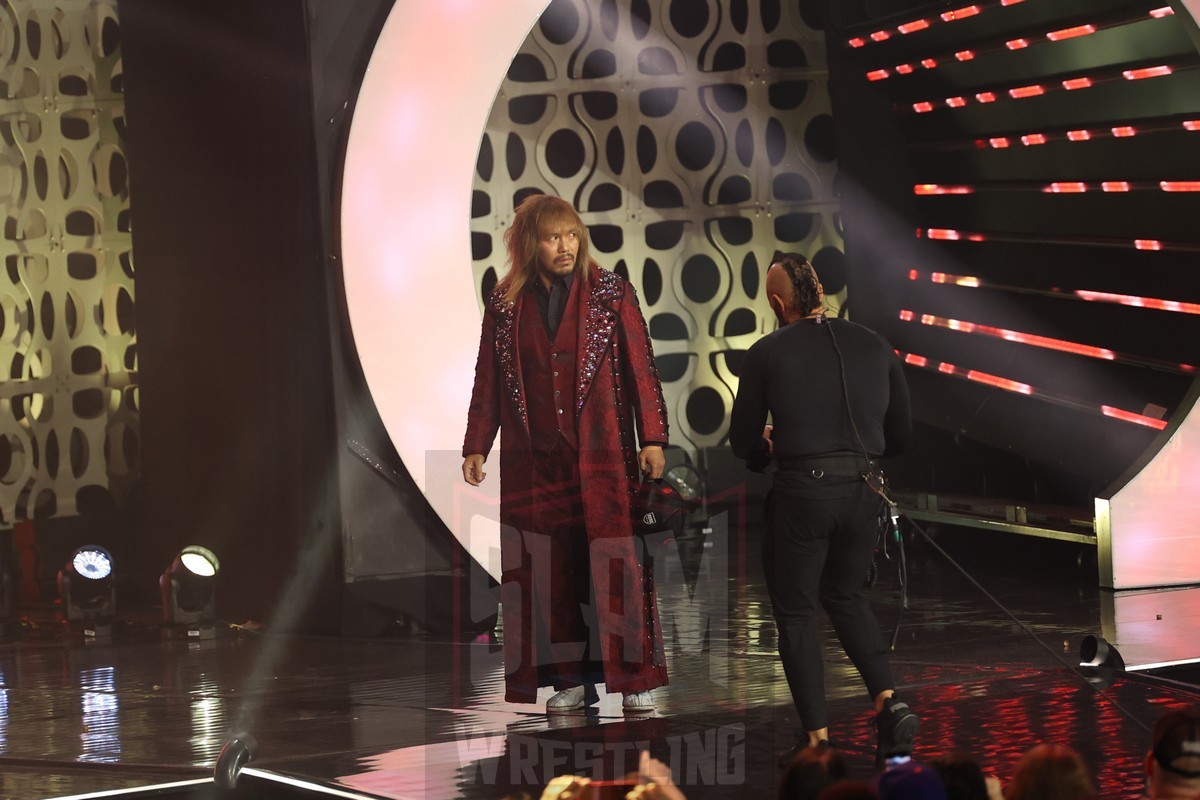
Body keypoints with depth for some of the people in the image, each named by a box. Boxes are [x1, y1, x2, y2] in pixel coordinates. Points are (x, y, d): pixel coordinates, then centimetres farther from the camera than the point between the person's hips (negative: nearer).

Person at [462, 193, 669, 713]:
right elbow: (488, 380, 13)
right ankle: (571, 680, 9)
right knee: (551, 569, 2)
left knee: (615, 563, -5)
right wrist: (476, 447, 8)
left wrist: (653, 439, -6)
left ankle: (636, 678, 0)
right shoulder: (506, 304, 8)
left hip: (603, 455, -2)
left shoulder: (611, 293, 3)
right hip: (534, 460, 2)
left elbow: (641, 369, 0)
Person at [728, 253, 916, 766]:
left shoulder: (767, 353, -1)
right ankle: (888, 701, 8)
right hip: (863, 490, 4)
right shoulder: (873, 346, 9)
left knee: (795, 611, 11)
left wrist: (767, 451, 26)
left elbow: (743, 442, 3)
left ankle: (816, 737, 7)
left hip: (801, 492, -4)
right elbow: (901, 435, 13)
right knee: (844, 595, 25)